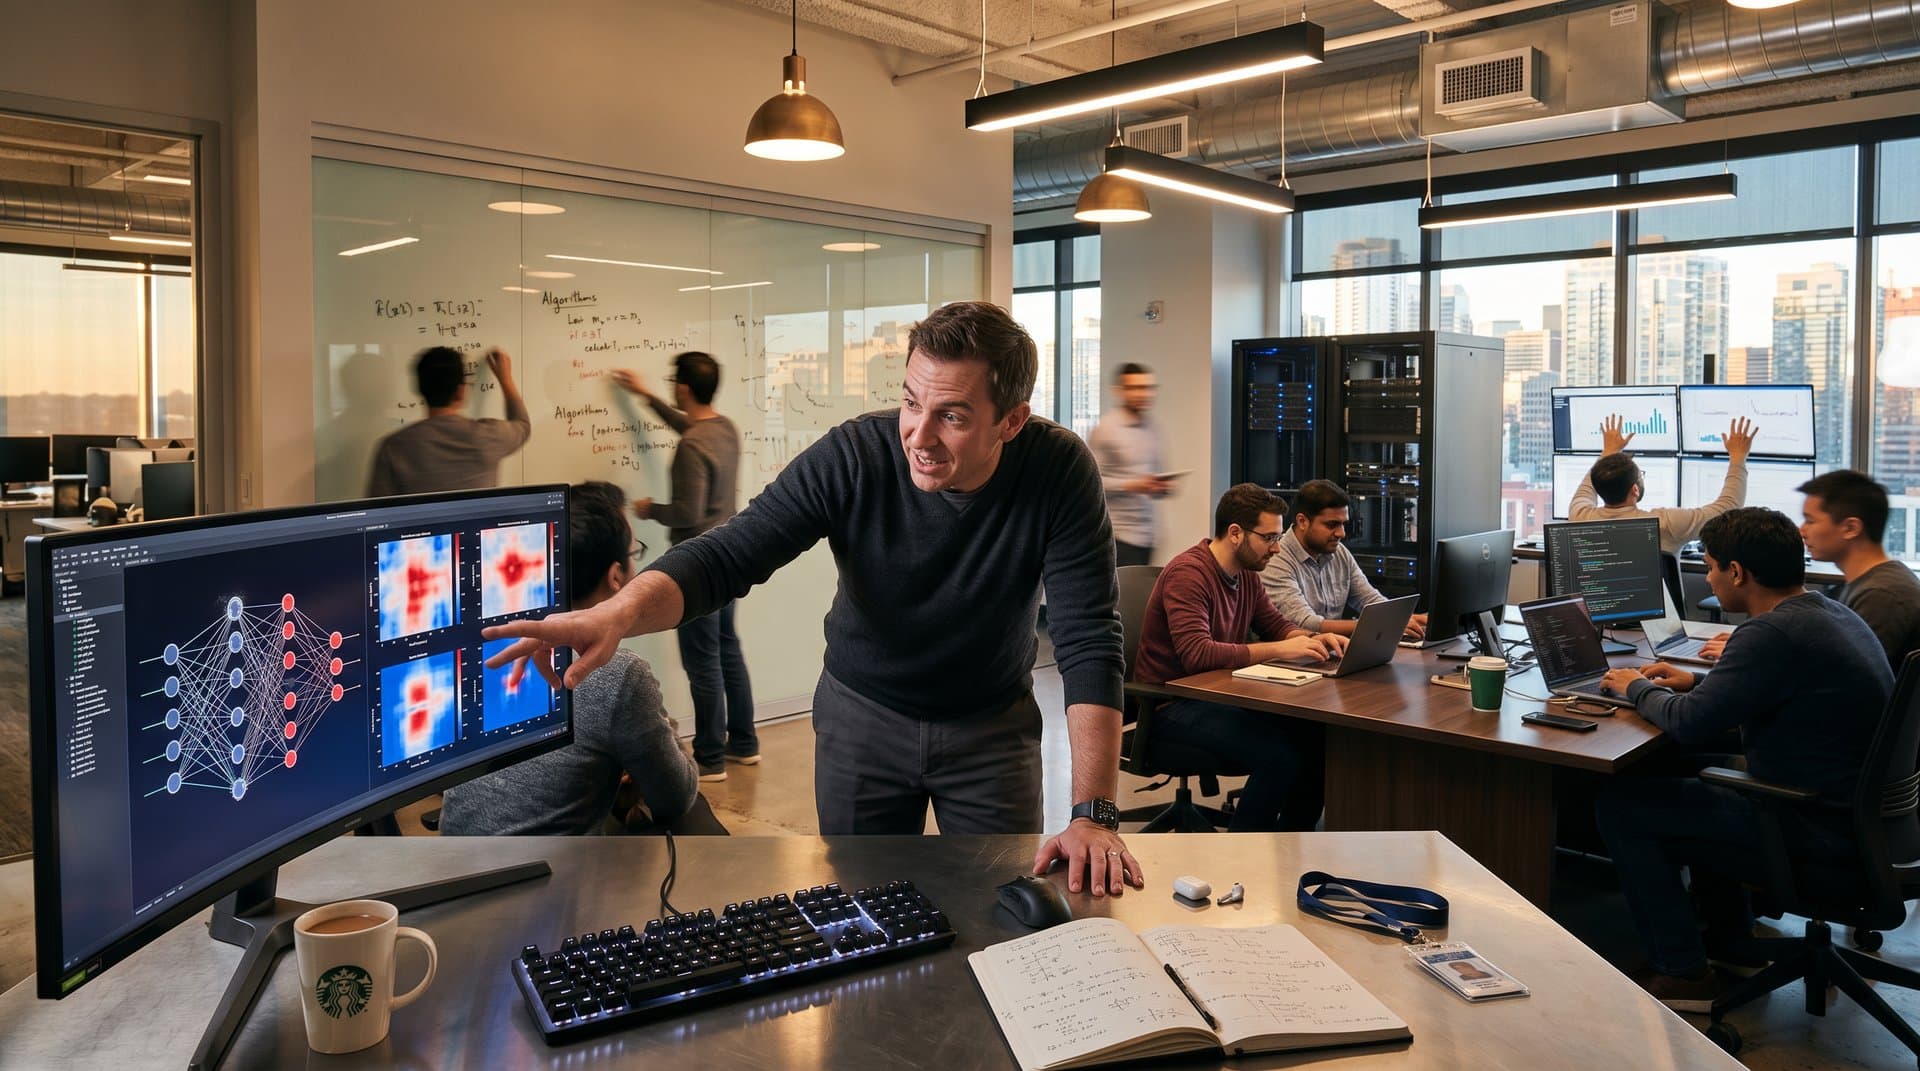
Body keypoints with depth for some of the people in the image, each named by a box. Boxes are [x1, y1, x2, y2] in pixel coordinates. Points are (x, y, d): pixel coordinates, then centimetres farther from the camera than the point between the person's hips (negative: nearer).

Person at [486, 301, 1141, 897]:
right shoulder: (853, 456, -23)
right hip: (862, 716, 1)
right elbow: (725, 557, -25)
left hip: (993, 725, 0)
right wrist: (618, 612, -45)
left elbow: (1089, 642, -26)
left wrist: (1093, 814, -32)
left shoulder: (1058, 470, -23)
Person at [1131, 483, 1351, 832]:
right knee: (1281, 756, -26)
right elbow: (1197, 654, -30)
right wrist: (1278, 650, -29)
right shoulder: (1188, 573, -19)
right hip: (1174, 705, -9)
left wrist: (1313, 639, -2)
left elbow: (1275, 623, 21)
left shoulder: (1247, 573, 9)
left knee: (1317, 736, -8)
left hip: (1222, 694, 9)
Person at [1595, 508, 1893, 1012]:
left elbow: (1689, 724, -23)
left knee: (1622, 804, -7)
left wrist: (1638, 689, -4)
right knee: (1687, 786, 27)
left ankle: (1681, 974, 3)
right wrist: (1697, 682, 15)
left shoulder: (1773, 632, -25)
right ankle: (1731, 939, 33)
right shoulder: (1831, 613, 7)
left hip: (1821, 836, -10)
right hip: (1852, 811, 10)